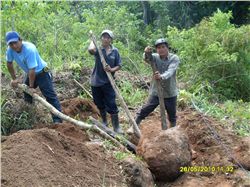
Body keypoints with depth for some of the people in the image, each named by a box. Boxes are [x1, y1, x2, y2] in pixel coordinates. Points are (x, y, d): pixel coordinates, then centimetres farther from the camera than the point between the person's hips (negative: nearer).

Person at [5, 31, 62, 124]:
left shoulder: (29, 49, -35)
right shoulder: (10, 50, -14)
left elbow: (32, 70, -31)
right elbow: (9, 64, 6)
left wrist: (31, 87, -25)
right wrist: (14, 78, 6)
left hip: (41, 72, -8)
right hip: (29, 74, 8)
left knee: (50, 96, -12)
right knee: (27, 96, 20)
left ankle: (57, 120, -15)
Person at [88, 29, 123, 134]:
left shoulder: (115, 51, -1)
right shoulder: (98, 49, -7)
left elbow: (119, 66, 3)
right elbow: (91, 49, -31)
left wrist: (112, 70, -17)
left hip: (108, 82, 0)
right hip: (96, 82, 1)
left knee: (111, 105, -3)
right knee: (100, 104, 15)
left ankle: (116, 127, 7)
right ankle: (104, 122, 37)